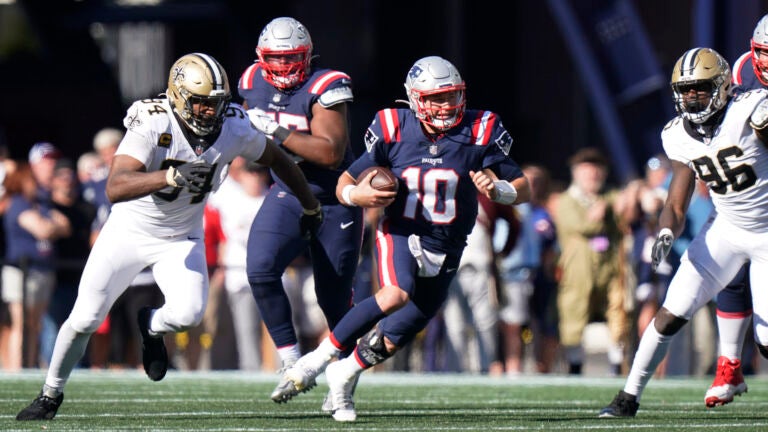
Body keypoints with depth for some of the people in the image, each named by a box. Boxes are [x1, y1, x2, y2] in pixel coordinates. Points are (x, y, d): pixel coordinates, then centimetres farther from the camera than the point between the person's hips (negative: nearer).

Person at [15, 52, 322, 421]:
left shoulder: (234, 129, -17)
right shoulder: (152, 124, -29)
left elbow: (277, 159, 5)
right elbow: (115, 189, -41)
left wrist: (311, 208, 17)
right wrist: (171, 176, -55)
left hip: (181, 238, 3)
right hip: (129, 231, -2)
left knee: (188, 314, -21)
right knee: (84, 319, -3)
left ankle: (151, 327, 17)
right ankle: (51, 395, 22)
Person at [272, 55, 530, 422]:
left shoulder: (479, 133, -7)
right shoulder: (394, 130, -8)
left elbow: (523, 189, -3)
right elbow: (346, 182, 0)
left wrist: (499, 190, -25)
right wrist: (355, 195, -23)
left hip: (445, 250, 3)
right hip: (400, 234, -3)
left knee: (395, 336, 4)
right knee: (396, 295, -33)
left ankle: (345, 373, 33)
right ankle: (320, 357, -22)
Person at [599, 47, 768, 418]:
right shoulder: (679, 138, -4)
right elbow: (676, 208, 0)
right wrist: (665, 234, -21)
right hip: (726, 230, 4)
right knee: (672, 313, -5)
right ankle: (629, 397, 5)